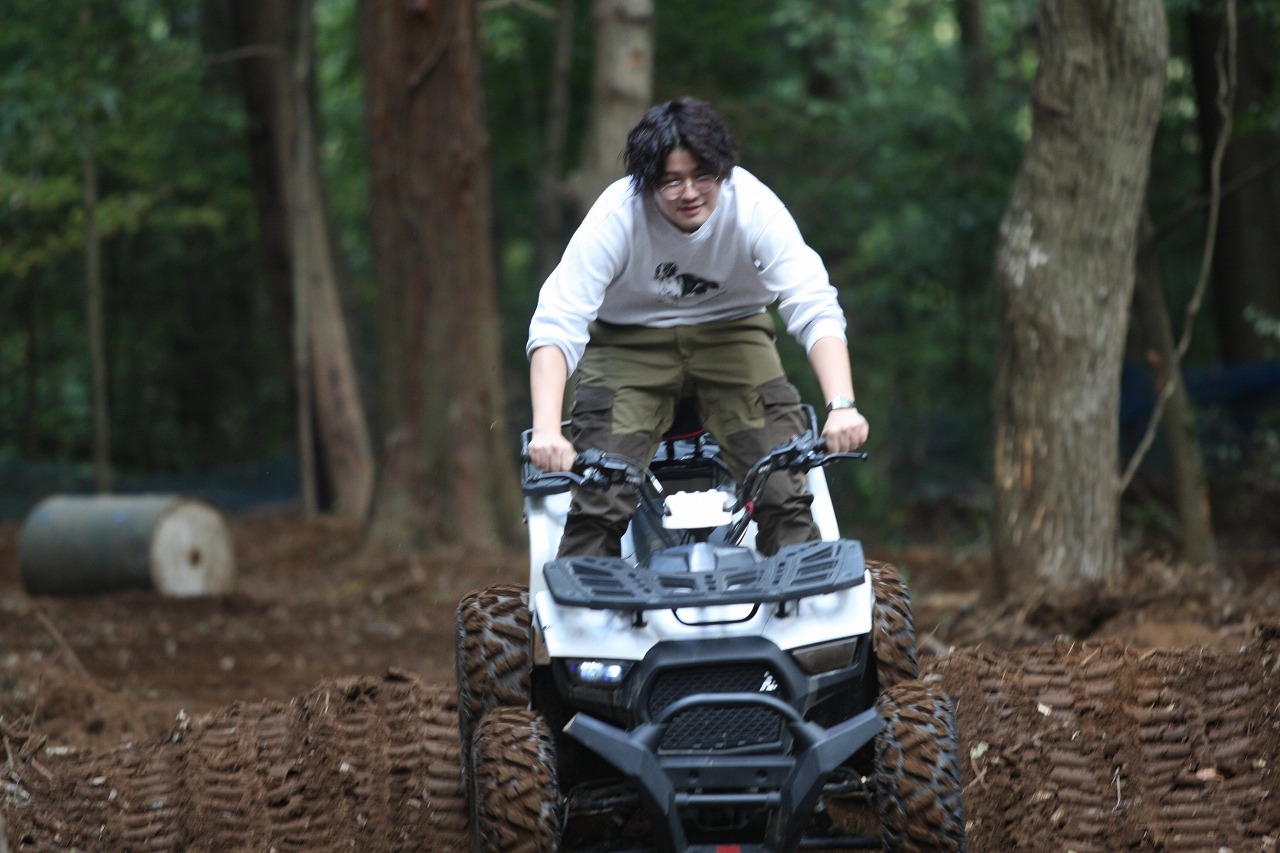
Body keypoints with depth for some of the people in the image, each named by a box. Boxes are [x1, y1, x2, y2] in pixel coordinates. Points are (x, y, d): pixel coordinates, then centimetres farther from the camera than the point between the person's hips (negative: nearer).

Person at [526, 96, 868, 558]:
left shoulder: (753, 205, -23)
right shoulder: (616, 216, -25)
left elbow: (815, 309, -28)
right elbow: (556, 325, -31)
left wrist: (842, 405, -44)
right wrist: (546, 429, -46)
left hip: (730, 334, 1)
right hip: (629, 342, -1)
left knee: (786, 493, -17)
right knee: (600, 503, -20)